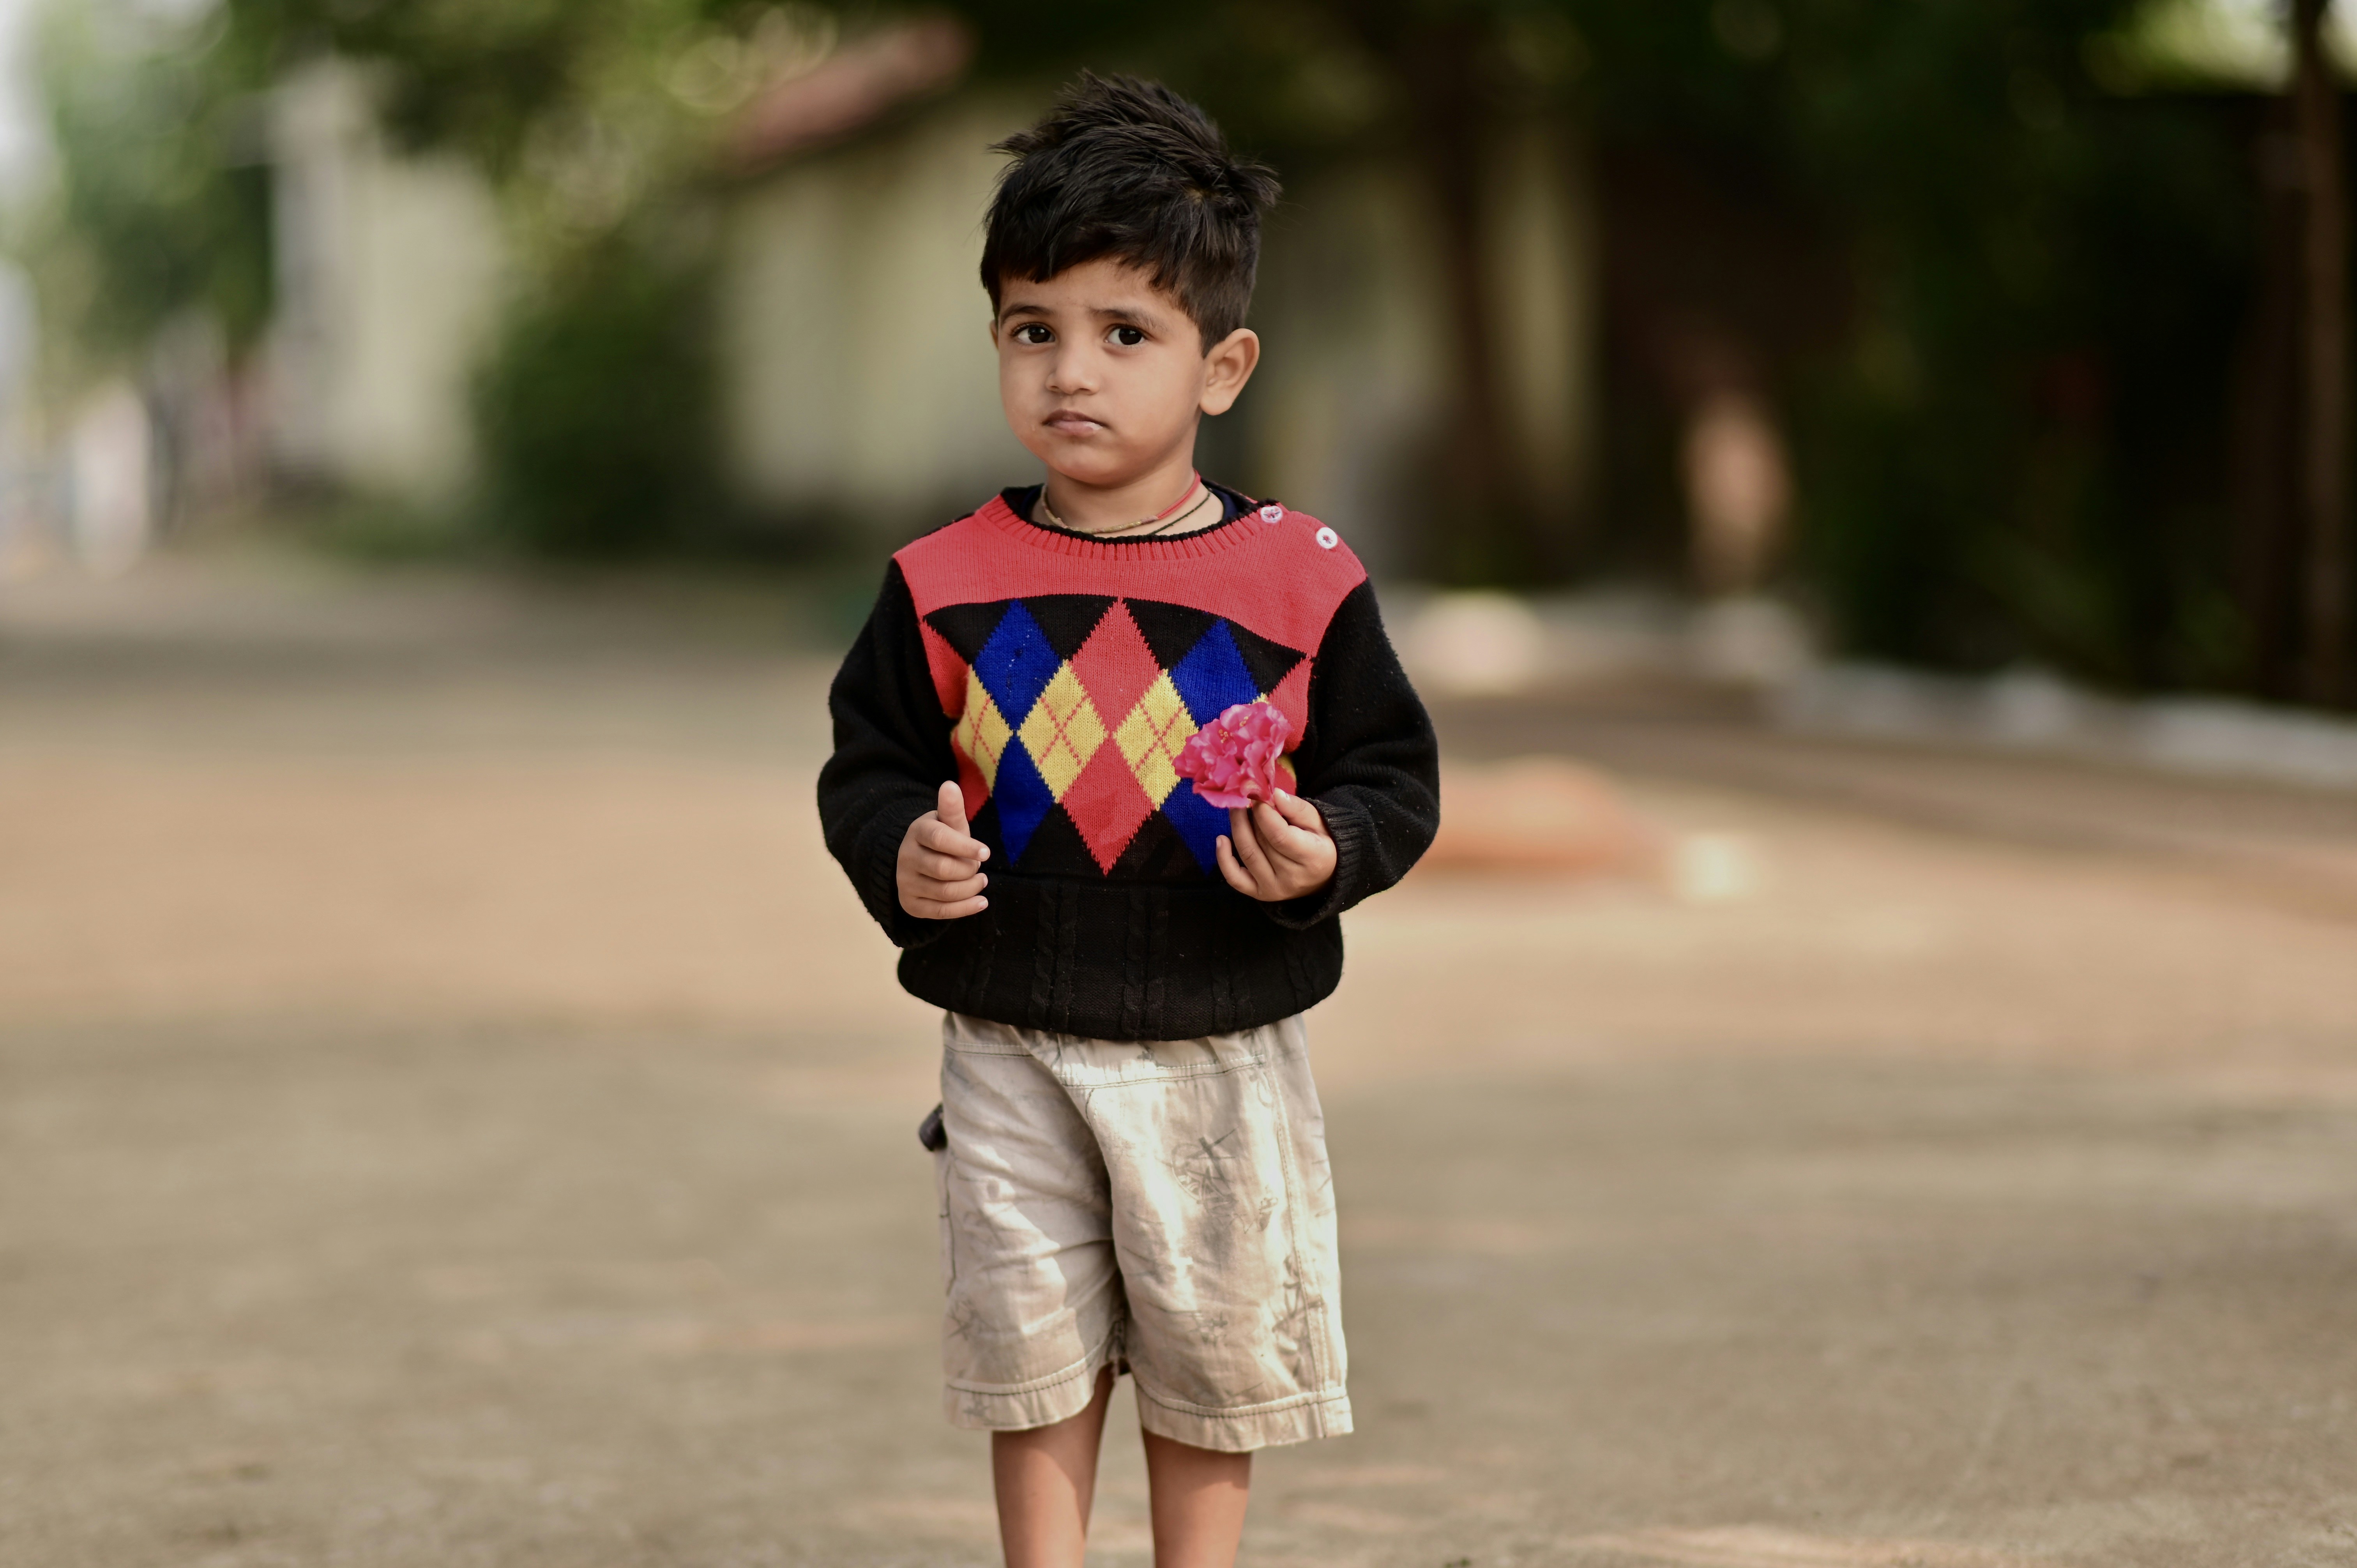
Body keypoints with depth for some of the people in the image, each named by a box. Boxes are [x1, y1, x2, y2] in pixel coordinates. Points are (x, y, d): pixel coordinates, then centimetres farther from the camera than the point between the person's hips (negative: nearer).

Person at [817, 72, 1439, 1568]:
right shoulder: (948, 586, -1)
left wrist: (1326, 854, -20)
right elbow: (869, 761, 6)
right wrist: (901, 853, -14)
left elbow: (1394, 773, 0)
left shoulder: (1301, 583, -5)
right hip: (1013, 1052, 1)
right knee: (1032, 1359, 9)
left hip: (1223, 1055, -1)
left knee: (1215, 1359, 10)